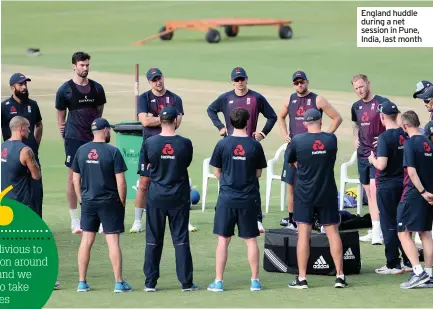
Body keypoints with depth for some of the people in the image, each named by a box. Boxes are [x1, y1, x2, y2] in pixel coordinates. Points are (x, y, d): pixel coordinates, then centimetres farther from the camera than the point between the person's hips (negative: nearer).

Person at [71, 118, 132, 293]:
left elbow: (75, 180, 6)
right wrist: (122, 202, 0)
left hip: (88, 202, 4)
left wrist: (81, 200, 15)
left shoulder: (81, 151, 2)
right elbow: (120, 182, -11)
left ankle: (82, 282, 10)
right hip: (109, 203, -4)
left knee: (86, 241, 9)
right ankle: (119, 283, 1)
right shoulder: (112, 152, -10)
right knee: (113, 241, 0)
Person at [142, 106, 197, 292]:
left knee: (153, 240, 8)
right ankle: (186, 282, 5)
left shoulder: (149, 143, -8)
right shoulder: (185, 144, -9)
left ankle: (150, 282, 9)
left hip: (155, 198, 0)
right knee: (181, 240, 5)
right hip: (179, 198, 0)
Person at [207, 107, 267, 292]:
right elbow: (258, 173, 4)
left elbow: (217, 172, 2)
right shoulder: (255, 145, -5)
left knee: (223, 239, 6)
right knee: (251, 240, 8)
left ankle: (218, 282, 7)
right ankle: (255, 281, 11)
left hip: (227, 198, 0)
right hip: (249, 199, 0)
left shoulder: (223, 144, -6)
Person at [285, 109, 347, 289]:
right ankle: (340, 276, 7)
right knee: (332, 232, 7)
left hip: (304, 193, -2)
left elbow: (290, 161, 4)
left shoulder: (297, 140, -10)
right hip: (327, 193, 2)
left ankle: (302, 278, 0)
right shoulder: (332, 139, -4)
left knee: (303, 233, 1)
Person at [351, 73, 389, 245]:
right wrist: (356, 138, 13)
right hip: (362, 153, 7)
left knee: (374, 189, -17)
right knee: (368, 192, 10)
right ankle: (374, 231, 16)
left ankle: (377, 233, -20)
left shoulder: (382, 102, -11)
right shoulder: (356, 106, 10)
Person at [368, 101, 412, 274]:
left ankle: (393, 265, 3)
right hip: (404, 182, 7)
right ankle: (409, 262, 19)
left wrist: (372, 159, -4)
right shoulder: (405, 135, 2)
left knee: (389, 225, 1)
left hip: (387, 186, -6)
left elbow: (381, 165, -24)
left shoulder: (384, 137, -18)